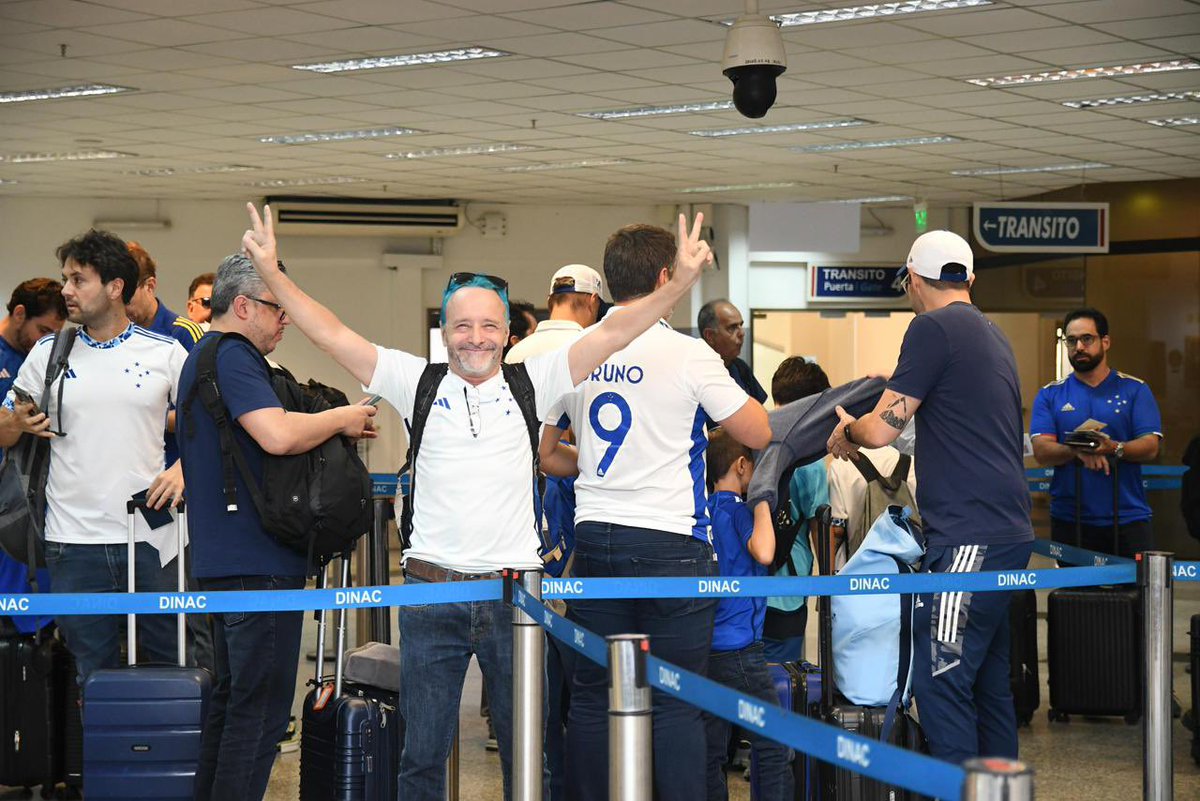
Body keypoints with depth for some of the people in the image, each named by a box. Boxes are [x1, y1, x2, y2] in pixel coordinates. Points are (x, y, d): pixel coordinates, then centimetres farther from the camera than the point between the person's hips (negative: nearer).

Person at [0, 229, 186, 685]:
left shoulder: (165, 352, 4)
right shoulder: (48, 354, 8)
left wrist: (184, 469, -7)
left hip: (151, 536, -1)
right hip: (75, 540, 1)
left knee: (171, 662, 5)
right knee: (93, 674, 5)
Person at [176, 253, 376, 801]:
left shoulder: (202, 356, 20)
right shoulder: (232, 356, -14)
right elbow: (278, 435, -28)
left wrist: (332, 426, 16)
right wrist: (342, 419, -11)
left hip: (221, 560, 11)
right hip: (257, 561, -11)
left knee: (232, 700, 18)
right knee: (260, 709, -8)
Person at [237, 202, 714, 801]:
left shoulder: (533, 384, 5)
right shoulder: (417, 382, 5)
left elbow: (614, 332, -1)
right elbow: (332, 334, 1)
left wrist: (682, 280, -11)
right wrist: (271, 272, -7)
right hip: (431, 591, 0)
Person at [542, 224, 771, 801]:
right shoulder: (688, 355, -9)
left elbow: (542, 450, 14)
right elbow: (759, 434, -3)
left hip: (595, 538, 4)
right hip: (670, 543, -4)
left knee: (593, 695, 10)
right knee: (675, 703, -1)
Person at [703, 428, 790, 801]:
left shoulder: (704, 511, 13)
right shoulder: (736, 510, -10)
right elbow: (763, 552, -27)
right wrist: (762, 500, -17)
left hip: (705, 649, 8)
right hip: (739, 647, -8)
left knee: (710, 752, 8)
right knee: (773, 750, -4)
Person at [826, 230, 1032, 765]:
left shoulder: (933, 328, -8)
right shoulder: (991, 334, 20)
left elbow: (881, 430, -10)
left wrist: (846, 430, 11)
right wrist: (894, 388, 41)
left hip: (970, 537, -10)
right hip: (1008, 533, 10)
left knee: (940, 681, -10)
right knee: (989, 680, 14)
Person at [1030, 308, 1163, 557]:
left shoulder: (1135, 390, 8)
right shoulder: (1050, 395, 11)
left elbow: (1150, 447, -2)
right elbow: (1041, 452, -1)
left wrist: (1113, 448, -22)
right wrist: (1077, 451, -21)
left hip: (1128, 517, -1)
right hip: (1069, 520, 1)